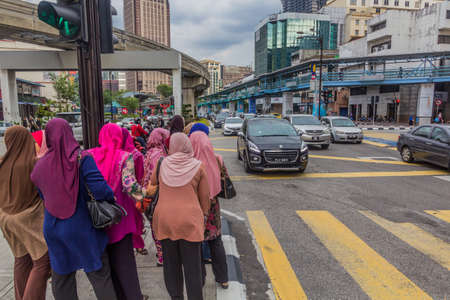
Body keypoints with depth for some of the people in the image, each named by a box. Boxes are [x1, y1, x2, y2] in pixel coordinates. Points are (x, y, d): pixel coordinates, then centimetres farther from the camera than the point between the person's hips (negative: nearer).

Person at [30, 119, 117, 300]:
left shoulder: (40, 166, 0)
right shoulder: (82, 158, -16)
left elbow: (44, 197, 10)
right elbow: (99, 188, -26)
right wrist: (111, 197, -8)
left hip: (52, 228, 5)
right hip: (81, 226, -4)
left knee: (61, 275, 20)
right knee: (99, 272, 9)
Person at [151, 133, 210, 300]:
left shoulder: (162, 164, 2)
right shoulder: (198, 167, -2)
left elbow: (152, 183, 18)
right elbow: (204, 198, 3)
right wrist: (203, 216, 16)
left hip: (164, 219, 2)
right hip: (190, 221, -2)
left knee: (170, 263, 15)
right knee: (192, 266, 6)